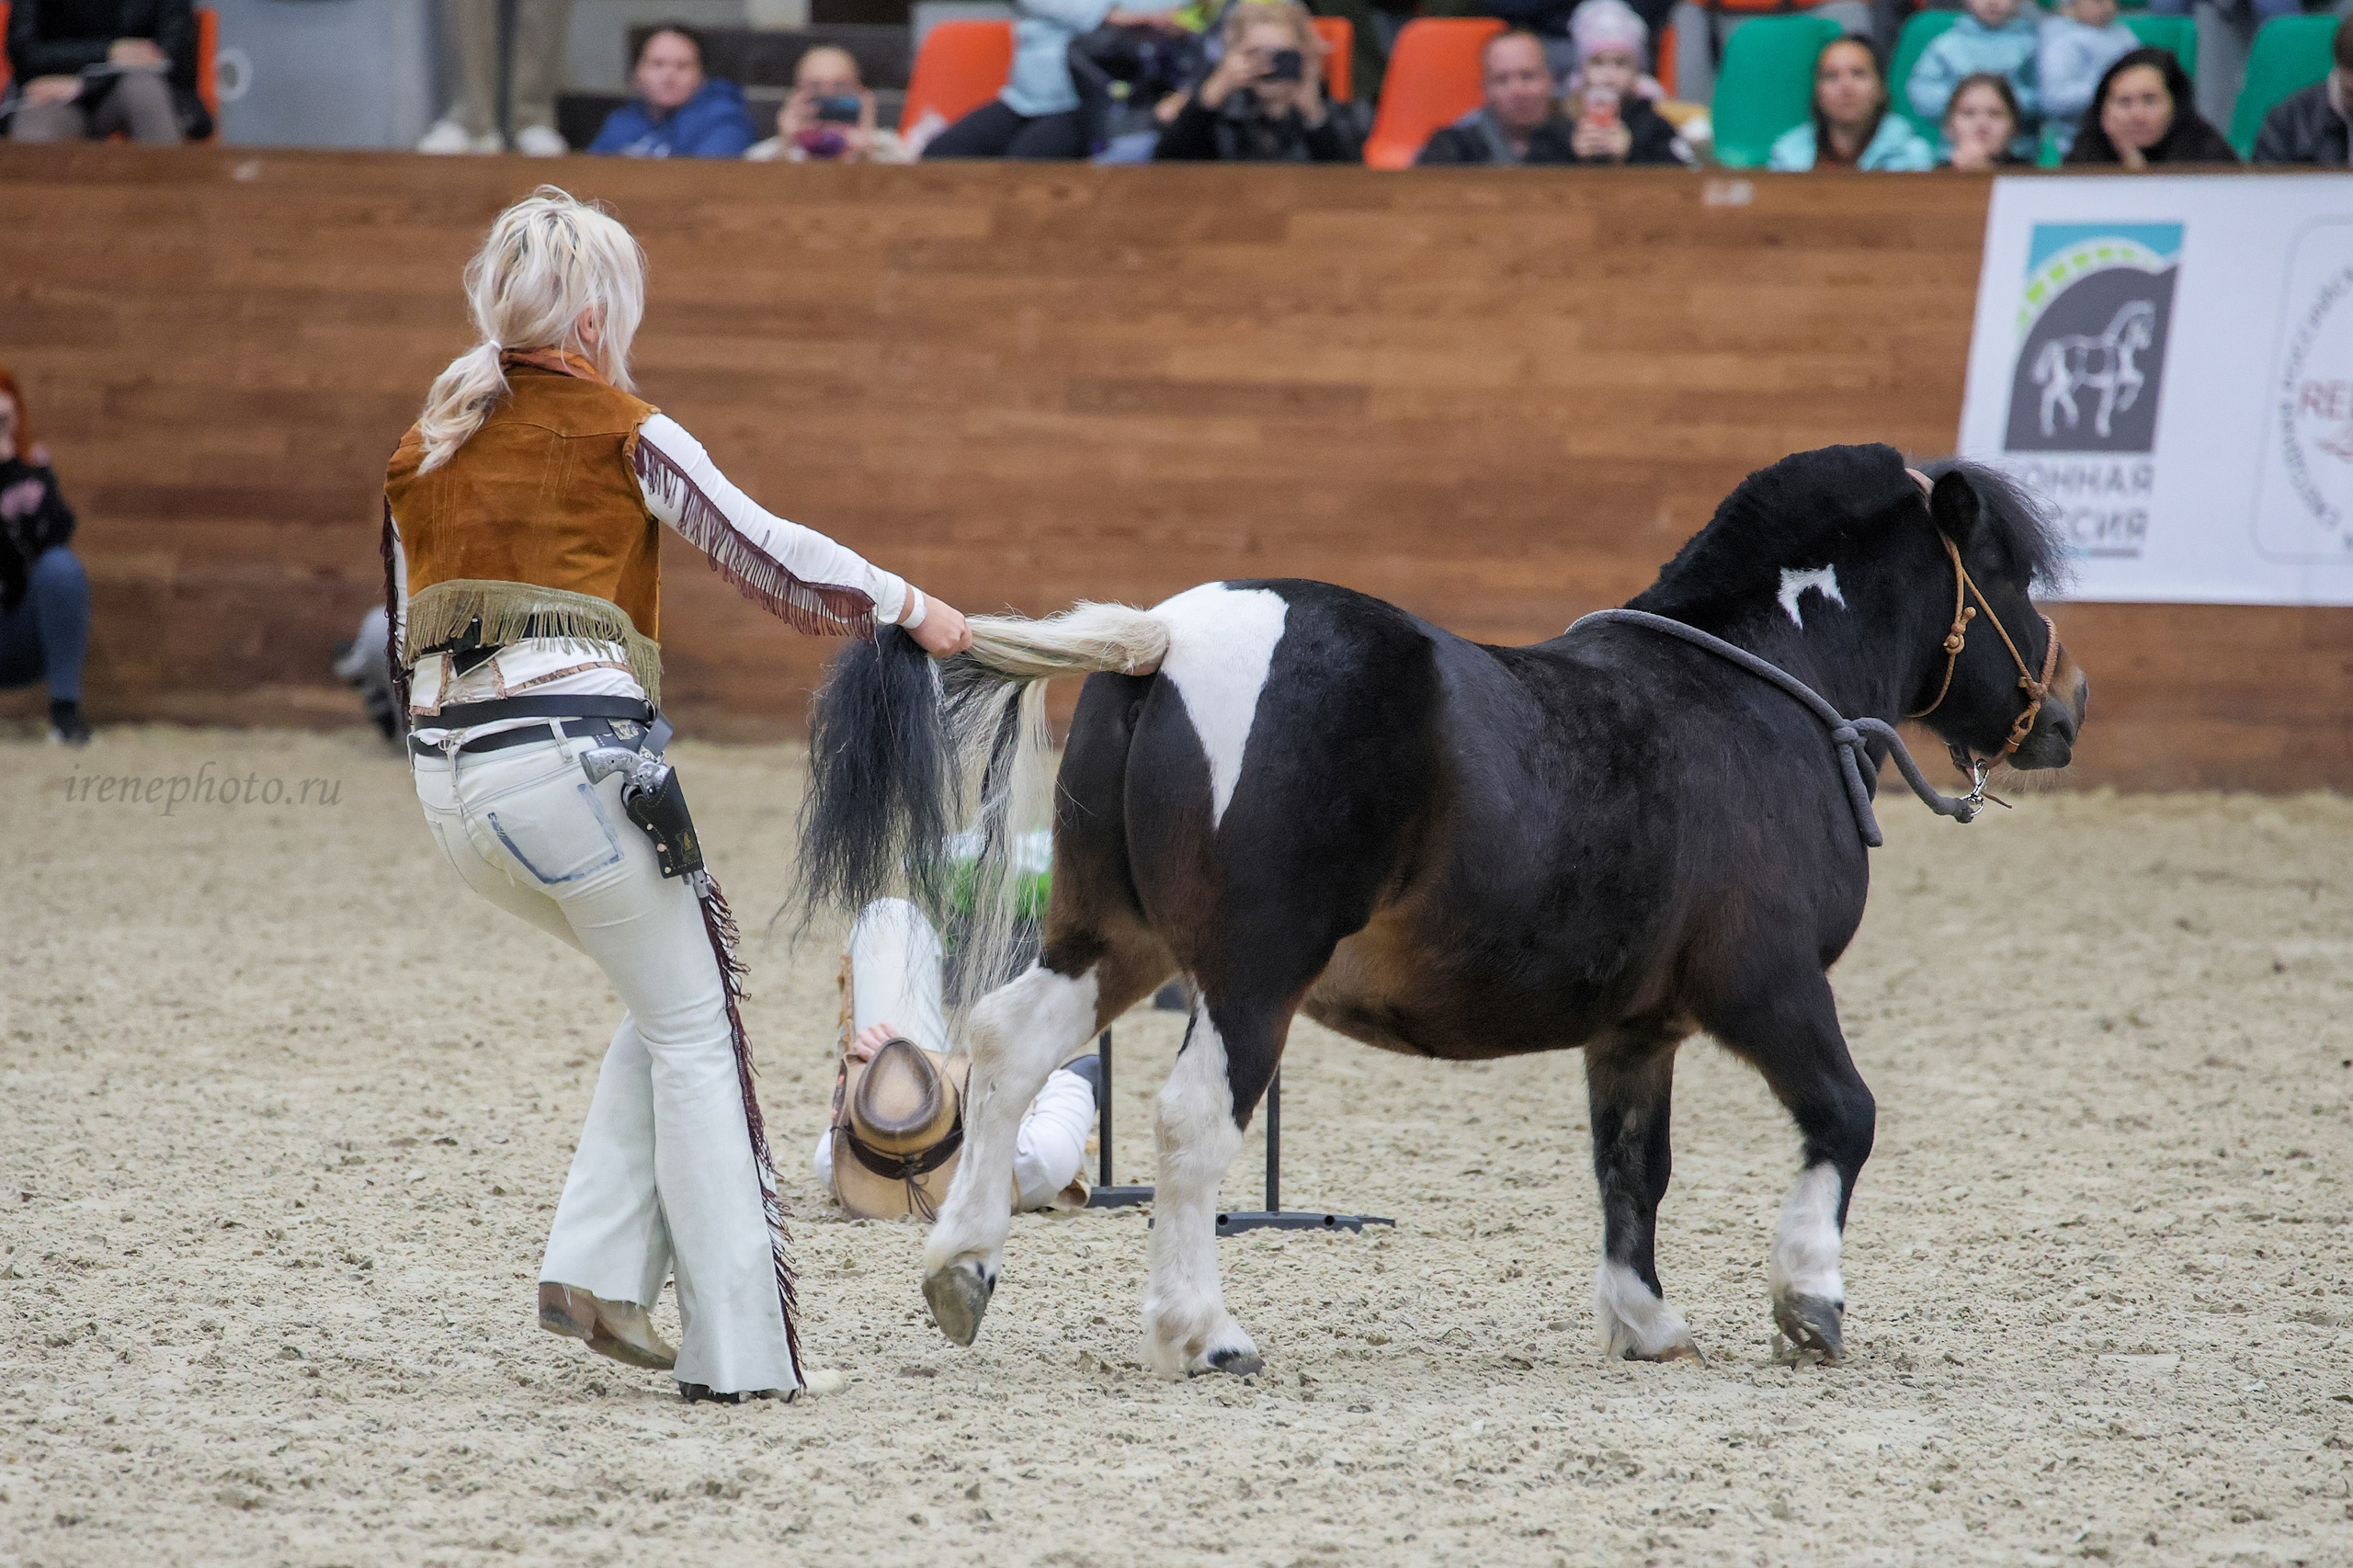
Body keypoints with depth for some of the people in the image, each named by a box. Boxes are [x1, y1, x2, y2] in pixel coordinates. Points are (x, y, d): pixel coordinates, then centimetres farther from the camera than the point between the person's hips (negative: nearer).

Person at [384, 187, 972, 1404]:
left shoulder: (422, 450, 16)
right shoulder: (621, 434, -1)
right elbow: (767, 551, 3)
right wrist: (905, 607, 17)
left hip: (447, 775, 6)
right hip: (576, 754, -6)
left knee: (668, 997, 23)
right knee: (697, 1031, 4)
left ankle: (596, 1267, 9)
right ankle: (737, 1349, 0)